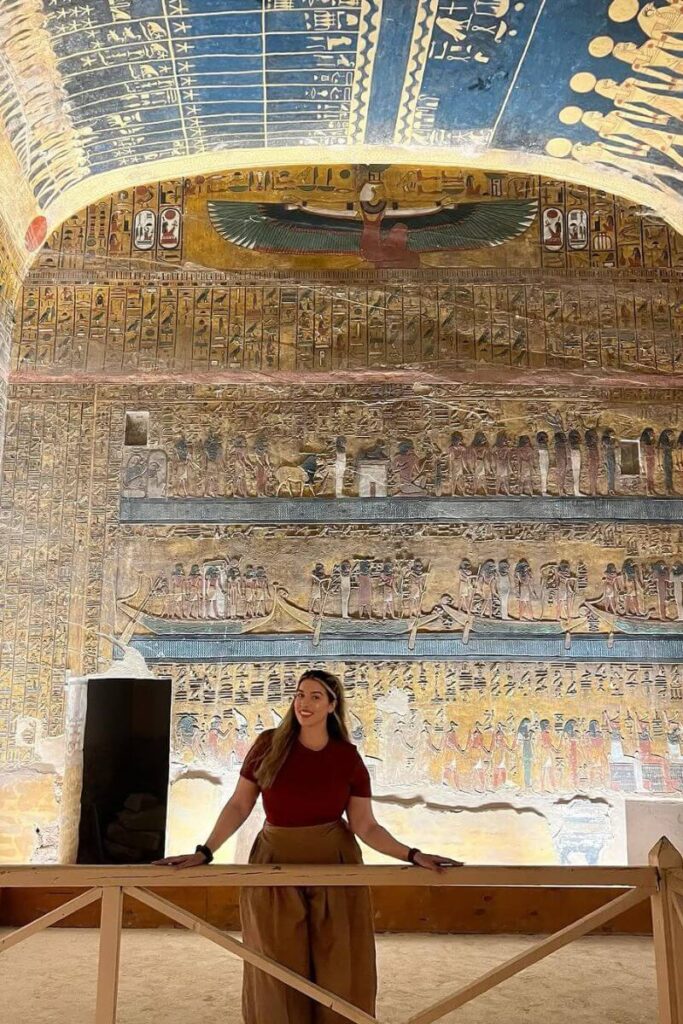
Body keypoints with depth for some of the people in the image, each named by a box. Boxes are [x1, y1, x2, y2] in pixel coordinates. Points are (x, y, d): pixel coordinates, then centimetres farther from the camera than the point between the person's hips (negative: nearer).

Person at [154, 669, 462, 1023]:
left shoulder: (348, 758, -6)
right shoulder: (268, 745, -7)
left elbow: (365, 827, -4)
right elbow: (239, 805, -1)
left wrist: (412, 855, -14)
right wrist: (204, 852, -8)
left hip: (335, 864, 0)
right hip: (275, 864, 0)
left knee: (337, 970, 7)